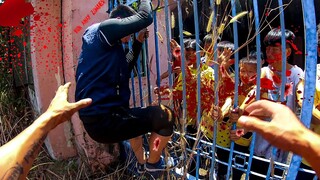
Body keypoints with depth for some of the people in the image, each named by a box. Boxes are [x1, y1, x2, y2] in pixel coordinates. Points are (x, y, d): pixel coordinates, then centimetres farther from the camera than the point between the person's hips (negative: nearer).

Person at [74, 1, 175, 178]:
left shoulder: (107, 46, 19)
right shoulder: (102, 28, -9)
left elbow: (124, 68, 29)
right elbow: (145, 17, -13)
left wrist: (139, 43, 25)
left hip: (96, 118, 11)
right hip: (103, 120, -11)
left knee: (134, 117, 39)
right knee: (164, 115, -8)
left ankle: (141, 163, 50)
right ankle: (153, 163, 17)